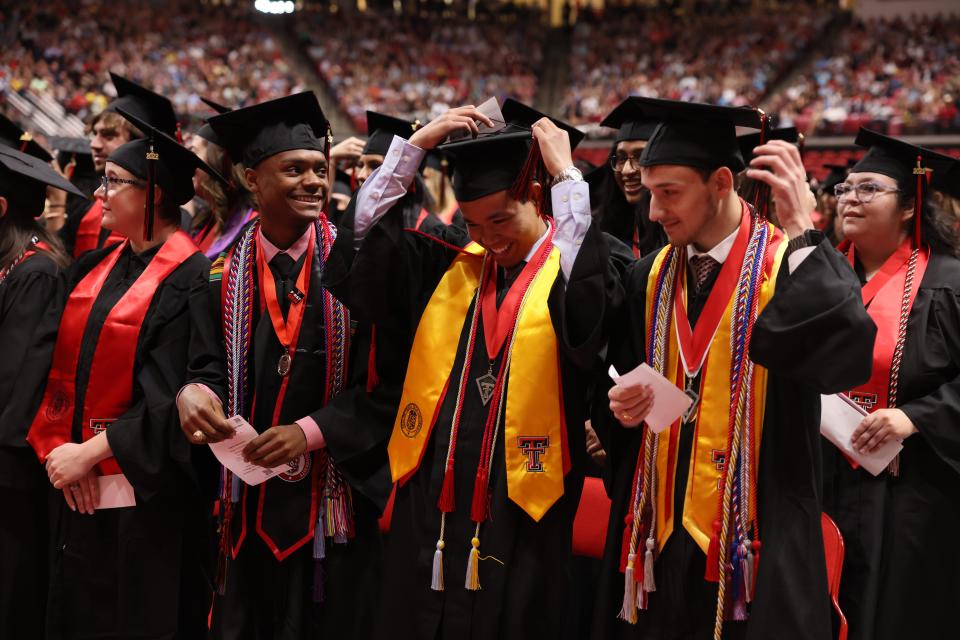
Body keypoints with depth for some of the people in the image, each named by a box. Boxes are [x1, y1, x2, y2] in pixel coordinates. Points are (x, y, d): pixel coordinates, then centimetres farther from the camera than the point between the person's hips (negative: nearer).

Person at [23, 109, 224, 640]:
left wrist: (91, 453, -16)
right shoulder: (92, 271, 10)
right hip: (76, 494, 7)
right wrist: (56, 448, -9)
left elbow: (168, 395, -18)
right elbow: (48, 368, 4)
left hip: (144, 497, -7)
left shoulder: (189, 281, -12)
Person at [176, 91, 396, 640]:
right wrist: (195, 391, -21)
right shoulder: (222, 275, 4)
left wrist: (312, 431, -18)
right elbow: (211, 367, 3)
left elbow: (390, 380, -8)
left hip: (335, 500, -2)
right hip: (247, 499, 3)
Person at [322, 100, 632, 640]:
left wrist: (568, 176, -19)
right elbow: (359, 254, 3)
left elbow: (589, 305, -26)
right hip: (428, 512, 4)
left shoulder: (583, 265, -4)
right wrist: (416, 144, 0)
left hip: (521, 524, -4)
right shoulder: (447, 263, 10)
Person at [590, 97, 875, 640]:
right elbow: (620, 382, 18)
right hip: (658, 538, 5)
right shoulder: (649, 279, 9)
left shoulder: (798, 266, -8)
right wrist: (620, 405, -5)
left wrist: (801, 230, -26)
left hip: (756, 544, -5)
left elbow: (848, 357, -26)